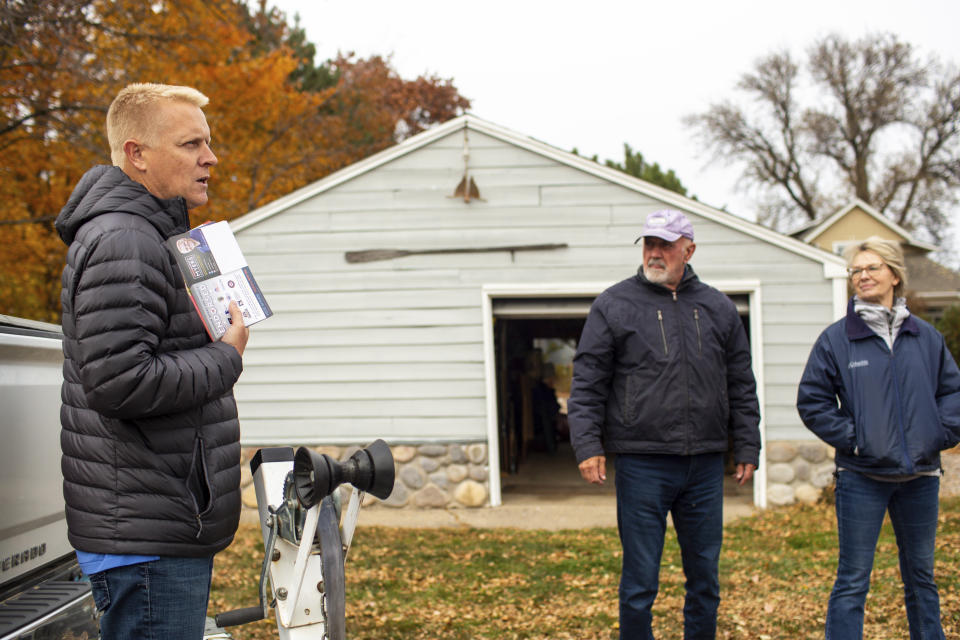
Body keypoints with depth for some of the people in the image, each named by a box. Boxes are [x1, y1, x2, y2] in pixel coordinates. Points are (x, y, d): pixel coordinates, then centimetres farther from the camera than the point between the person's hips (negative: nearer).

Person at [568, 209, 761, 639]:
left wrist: (747, 449, 10)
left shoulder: (718, 309, 11)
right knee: (640, 580, 2)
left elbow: (741, 387, 15)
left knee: (705, 577, 11)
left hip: (705, 466, 3)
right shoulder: (614, 305, 1)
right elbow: (587, 385, -1)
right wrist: (588, 446, -10)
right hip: (641, 465, -3)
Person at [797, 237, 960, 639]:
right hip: (862, 477, -3)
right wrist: (850, 437, -10)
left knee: (922, 578, 16)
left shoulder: (926, 337, 7)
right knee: (853, 582, 0)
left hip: (921, 475, 3)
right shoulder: (835, 339, -2)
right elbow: (812, 401, -1)